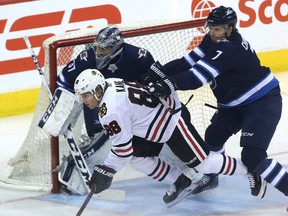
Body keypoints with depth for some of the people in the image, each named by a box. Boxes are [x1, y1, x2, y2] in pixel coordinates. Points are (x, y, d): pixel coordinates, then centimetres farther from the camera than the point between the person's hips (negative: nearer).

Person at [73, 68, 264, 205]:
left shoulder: (110, 111, -26)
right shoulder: (110, 84, -1)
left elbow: (123, 149, -22)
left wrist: (105, 172, -13)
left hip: (174, 124, -10)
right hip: (169, 107, 10)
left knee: (203, 163, 0)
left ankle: (250, 170, 15)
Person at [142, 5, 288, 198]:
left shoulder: (229, 49, -29)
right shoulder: (214, 41, -1)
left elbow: (200, 74, -39)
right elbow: (189, 61, -3)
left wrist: (171, 83, -50)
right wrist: (160, 73, -15)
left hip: (263, 102, -10)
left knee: (253, 156, -21)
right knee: (213, 136, 19)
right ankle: (210, 178, 44)